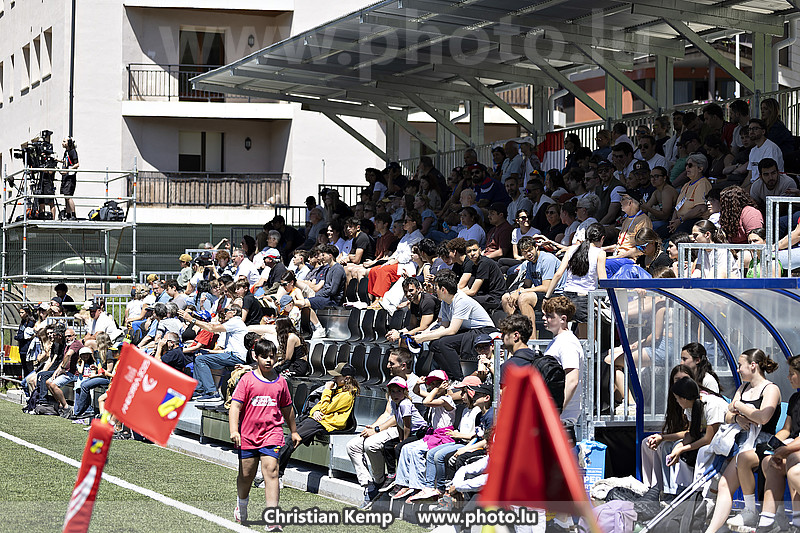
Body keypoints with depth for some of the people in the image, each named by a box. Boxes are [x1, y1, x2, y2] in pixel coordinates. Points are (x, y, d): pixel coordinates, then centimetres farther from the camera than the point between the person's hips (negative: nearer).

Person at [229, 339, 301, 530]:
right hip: (248, 434, 0)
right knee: (246, 474, 9)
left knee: (271, 471, -14)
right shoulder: (247, 380, -1)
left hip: (271, 433, 0)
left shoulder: (280, 381, 7)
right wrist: (234, 430, -20)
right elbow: (235, 406, -7)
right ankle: (242, 503, 41)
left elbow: (287, 408, 20)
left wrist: (293, 431, 28)